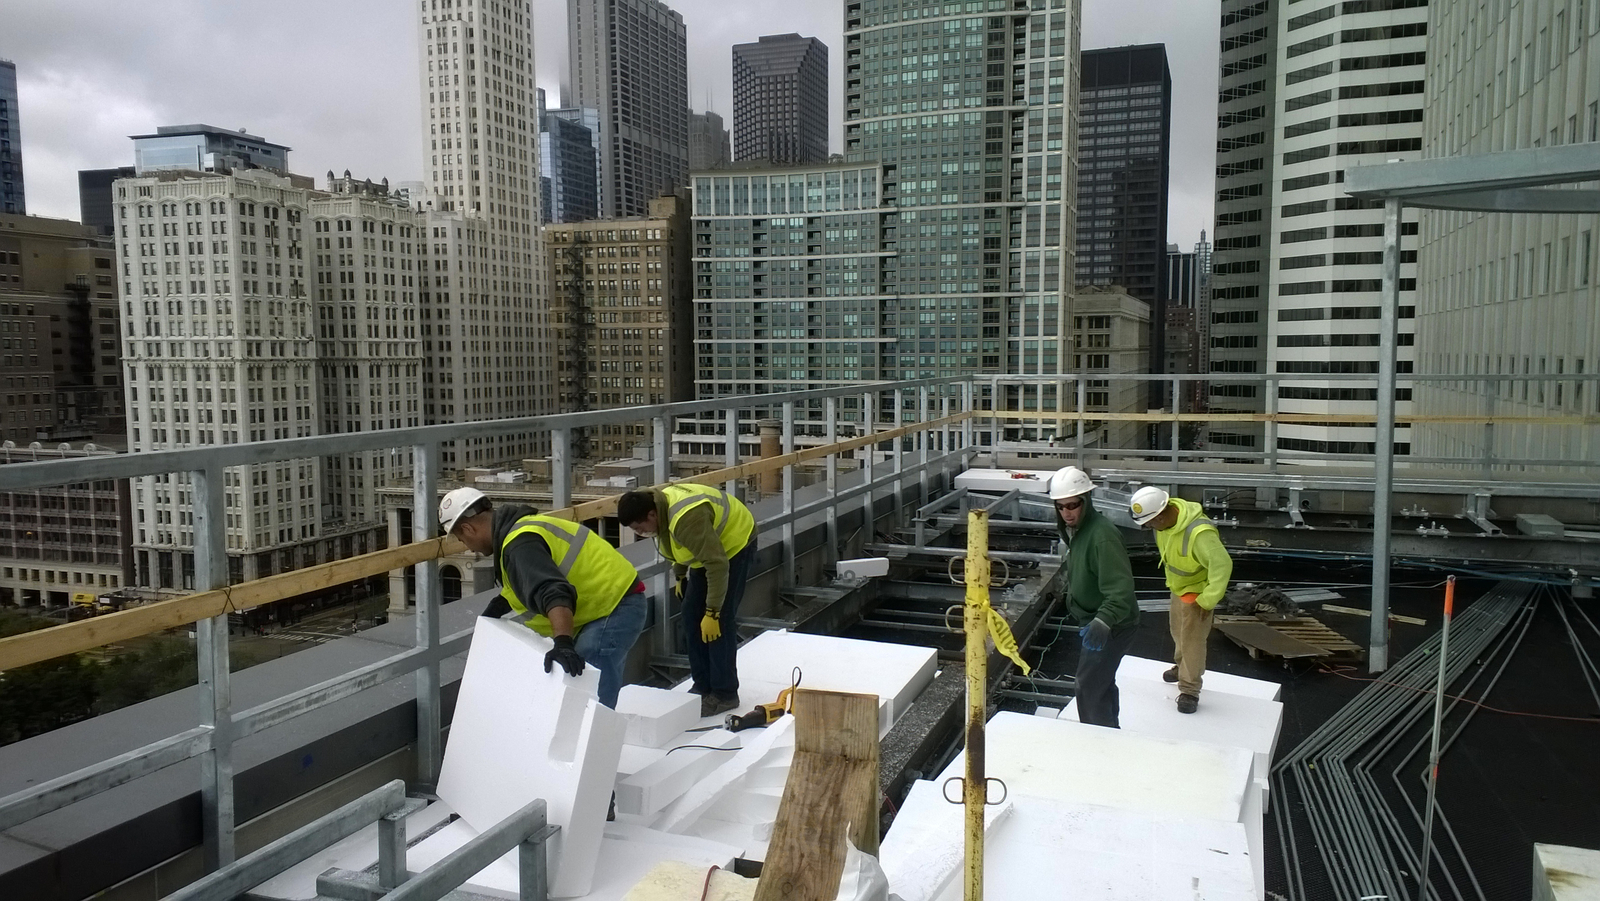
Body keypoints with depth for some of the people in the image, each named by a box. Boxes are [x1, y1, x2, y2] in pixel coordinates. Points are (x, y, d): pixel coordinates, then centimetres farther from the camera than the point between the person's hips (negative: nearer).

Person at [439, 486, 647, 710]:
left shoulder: (520, 544, -19)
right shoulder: (525, 525, 14)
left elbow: (554, 593, -34)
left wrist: (563, 643, -44)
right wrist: (500, 603, 22)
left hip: (614, 609, -11)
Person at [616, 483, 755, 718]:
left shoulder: (688, 519, -39)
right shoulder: (656, 503, -11)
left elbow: (717, 565, -35)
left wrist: (712, 611, -31)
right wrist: (679, 575, 16)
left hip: (735, 543, -9)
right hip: (708, 547, 9)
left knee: (720, 621, -12)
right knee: (692, 615, 7)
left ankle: (724, 694, -1)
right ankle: (702, 686, 17)